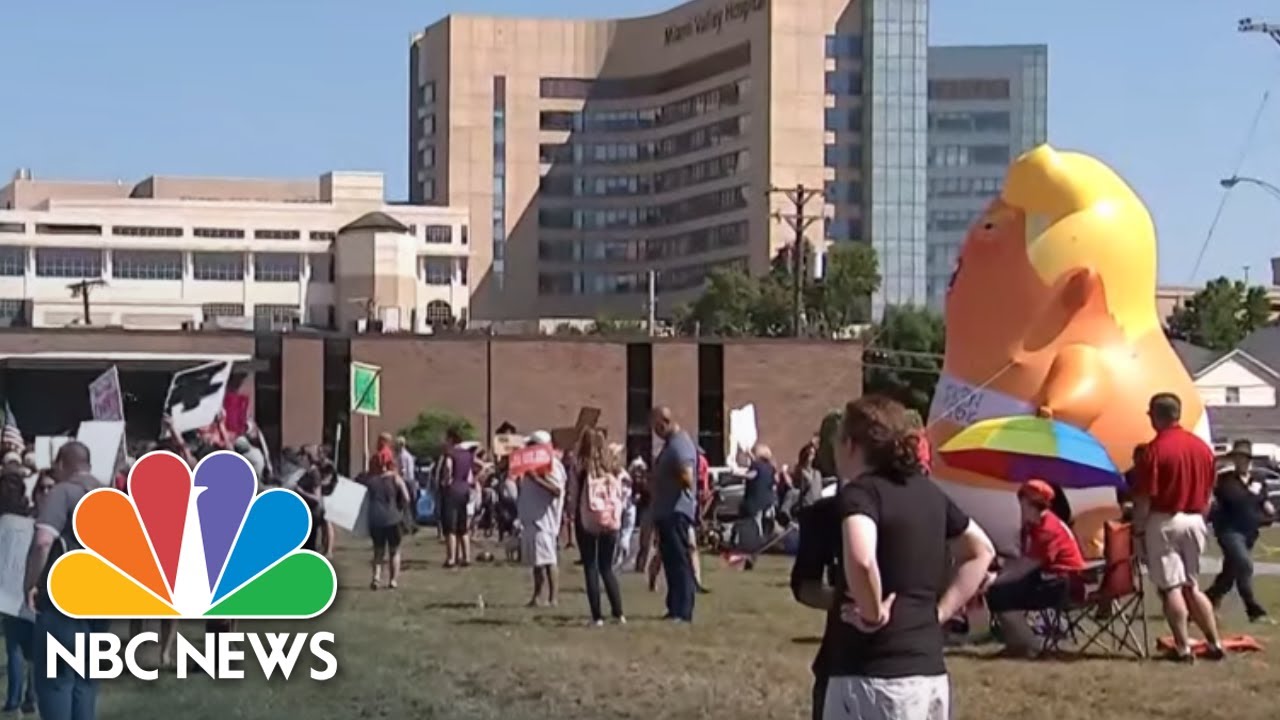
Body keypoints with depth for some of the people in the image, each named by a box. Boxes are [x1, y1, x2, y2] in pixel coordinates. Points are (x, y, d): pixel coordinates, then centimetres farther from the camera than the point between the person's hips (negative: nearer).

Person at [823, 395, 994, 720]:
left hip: (873, 675, -8)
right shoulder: (927, 492, 13)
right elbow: (981, 550, 25)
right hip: (931, 673, 8)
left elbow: (860, 559, -31)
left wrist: (873, 614, -15)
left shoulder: (859, 492, -11)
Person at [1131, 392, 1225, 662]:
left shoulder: (1156, 448, -13)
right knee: (1192, 586, 16)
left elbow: (1144, 497, -14)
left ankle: (1183, 648, -2)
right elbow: (1208, 492, 13)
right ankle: (1214, 643, 13)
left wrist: (1138, 529, -7)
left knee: (1171, 588, -1)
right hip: (1194, 521, 6)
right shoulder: (1202, 447, 7)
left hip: (1164, 521, -6)